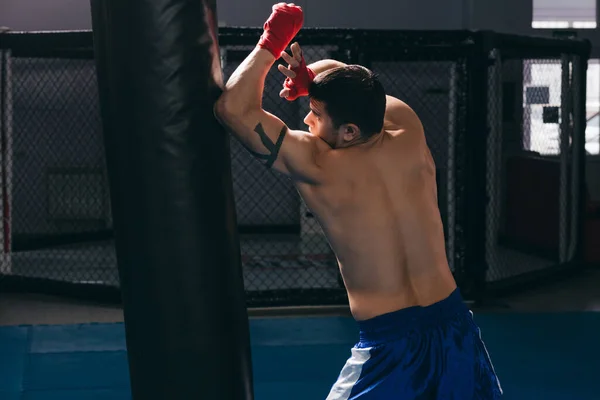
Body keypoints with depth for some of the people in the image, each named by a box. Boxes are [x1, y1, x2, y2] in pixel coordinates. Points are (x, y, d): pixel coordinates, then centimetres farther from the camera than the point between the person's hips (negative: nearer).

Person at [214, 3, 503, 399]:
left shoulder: (320, 169, -13)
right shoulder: (409, 133, 0)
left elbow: (234, 108, -9)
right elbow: (359, 89, 21)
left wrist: (271, 42, 0)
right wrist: (312, 77, 3)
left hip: (391, 345, -5)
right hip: (456, 326, 5)